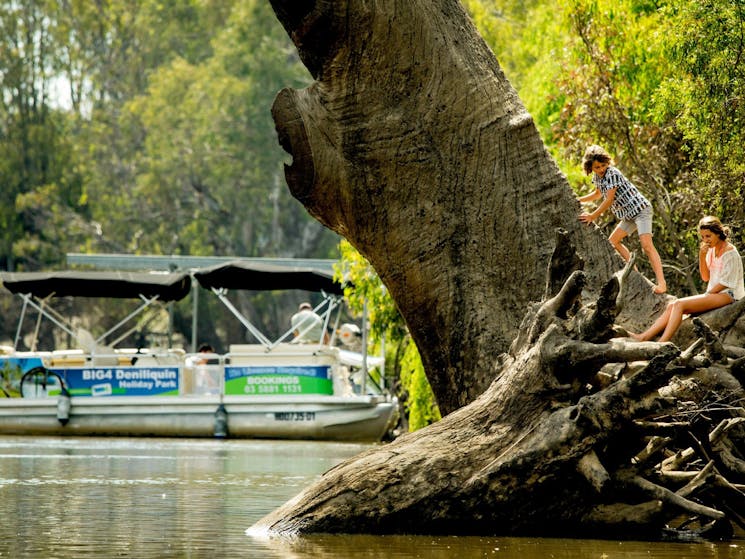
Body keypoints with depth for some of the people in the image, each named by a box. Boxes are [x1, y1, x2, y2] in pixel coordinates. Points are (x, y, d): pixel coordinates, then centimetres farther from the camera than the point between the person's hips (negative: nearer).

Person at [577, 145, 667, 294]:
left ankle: (661, 283, -34)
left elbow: (609, 200, -20)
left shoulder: (612, 174, -18)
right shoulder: (597, 177, 10)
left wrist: (592, 216, -14)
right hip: (629, 215, 10)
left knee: (646, 244, -24)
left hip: (640, 208, -10)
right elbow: (598, 194, 32)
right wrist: (578, 200, 30)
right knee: (613, 241, 18)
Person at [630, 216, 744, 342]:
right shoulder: (711, 250, 14)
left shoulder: (730, 253, -11)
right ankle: (644, 337, -14)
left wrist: (707, 295, -11)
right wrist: (702, 256, -4)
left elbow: (725, 283, -14)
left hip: (727, 295, -9)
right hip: (714, 293, 9)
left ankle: (663, 343, -31)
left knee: (680, 304, -24)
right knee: (672, 306, -7)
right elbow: (706, 278, 10)